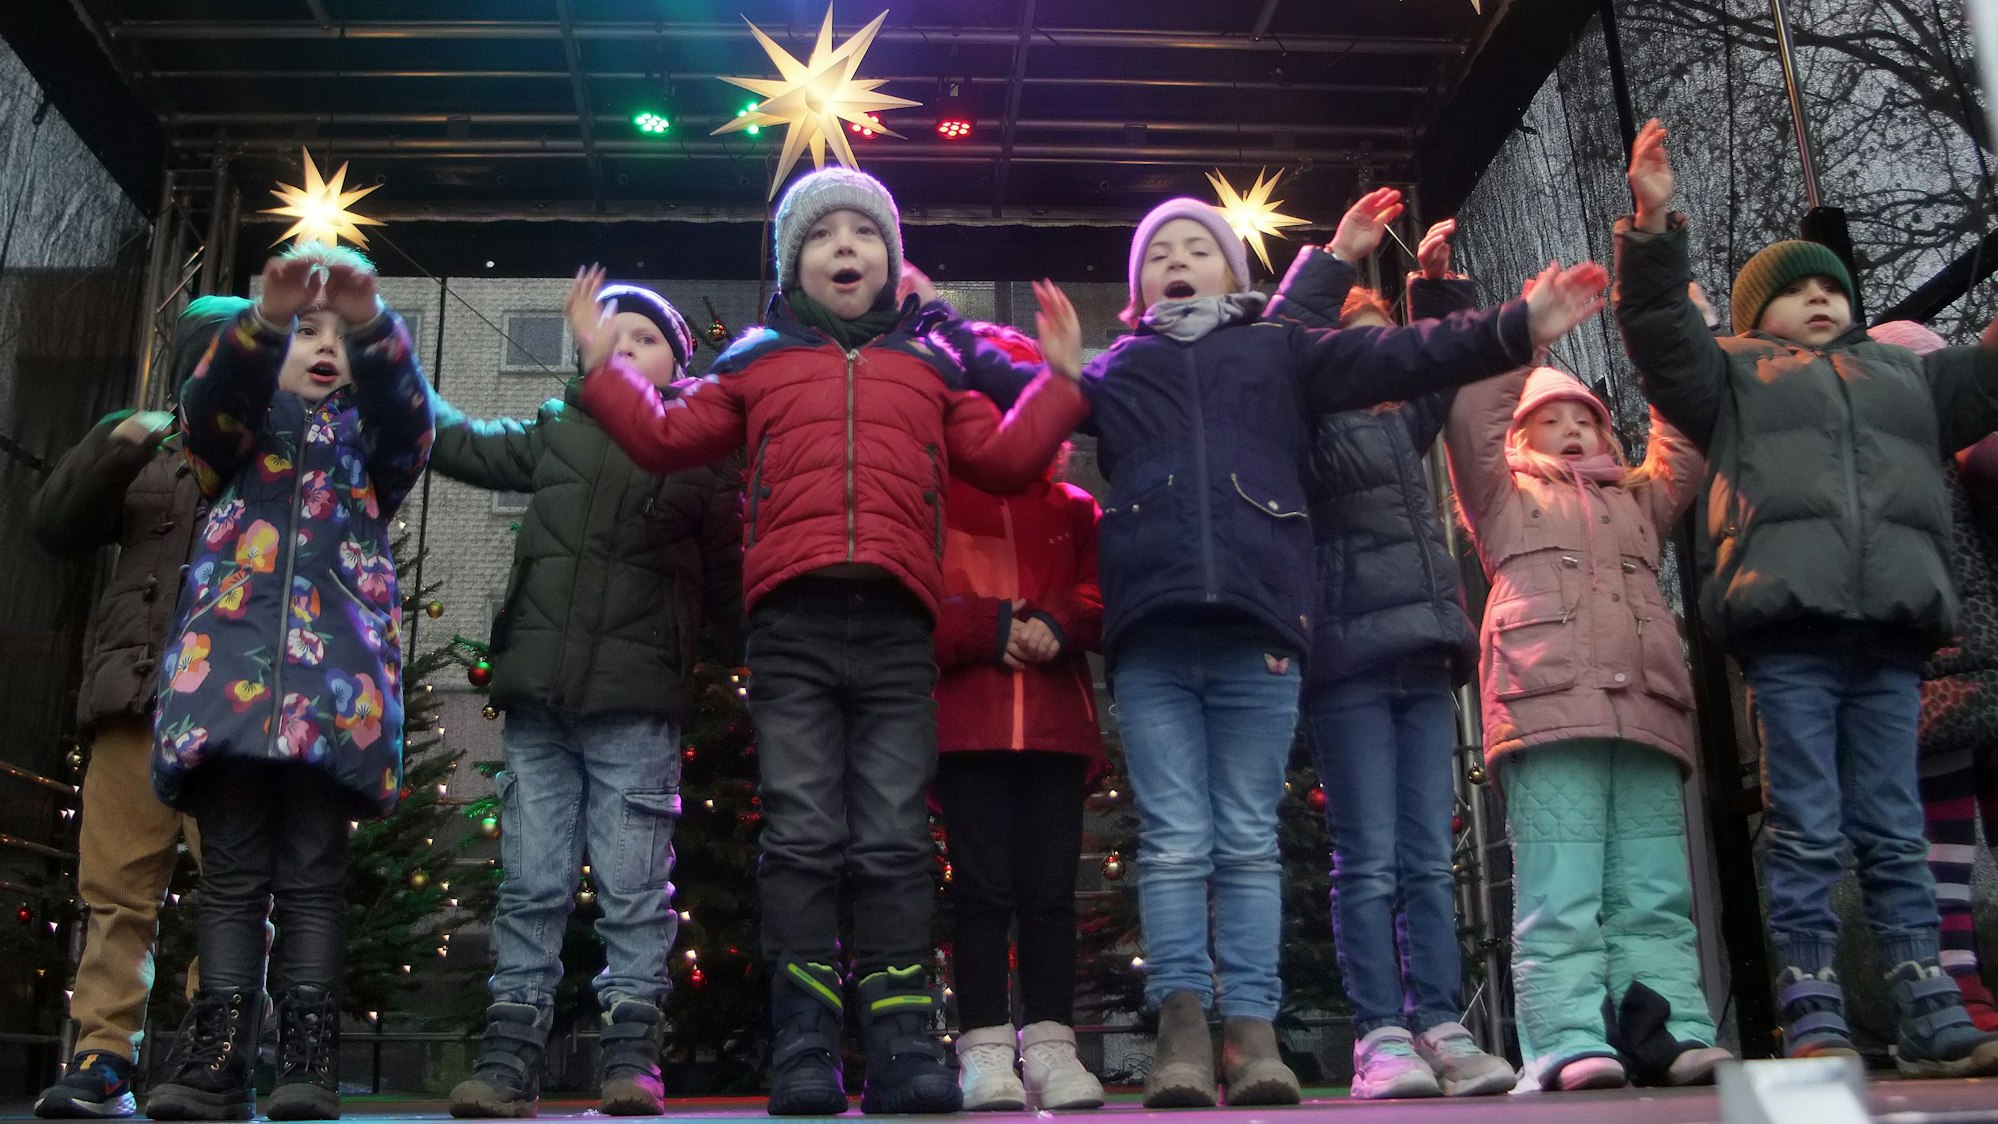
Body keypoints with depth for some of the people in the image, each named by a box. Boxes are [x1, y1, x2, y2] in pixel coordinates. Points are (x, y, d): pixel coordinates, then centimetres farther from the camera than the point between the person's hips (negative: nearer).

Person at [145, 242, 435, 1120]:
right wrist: (265, 319, -22)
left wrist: (372, 324, -21)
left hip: (337, 658, 0)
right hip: (232, 647, 1)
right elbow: (210, 400, -2)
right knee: (232, 870, -4)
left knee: (312, 872, -5)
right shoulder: (242, 425, 23)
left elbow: (408, 413, -1)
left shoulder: (370, 440, 23)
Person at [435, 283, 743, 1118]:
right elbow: (456, 441, 26)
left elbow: (727, 580, 11)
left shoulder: (701, 450, 9)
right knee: (530, 886, 3)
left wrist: (746, 663, 7)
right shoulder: (556, 432, 16)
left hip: (636, 704, -3)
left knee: (634, 890, -2)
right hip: (538, 699, 3)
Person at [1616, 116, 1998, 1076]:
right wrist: (1652, 225, -9)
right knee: (1806, 833, -6)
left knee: (1895, 834, 5)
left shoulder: (1906, 372, 30)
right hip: (1789, 629, -3)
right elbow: (1658, 328, 5)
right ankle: (1814, 1023, -5)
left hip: (1891, 630, 4)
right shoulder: (1732, 374, 18)